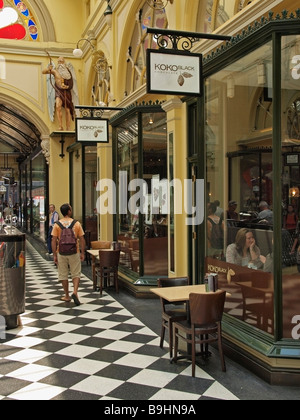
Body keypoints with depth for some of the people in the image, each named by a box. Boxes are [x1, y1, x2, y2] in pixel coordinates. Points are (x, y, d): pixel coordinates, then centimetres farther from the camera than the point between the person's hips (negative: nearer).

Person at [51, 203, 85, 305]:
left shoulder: (57, 224, -3)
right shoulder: (76, 223, -3)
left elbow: (54, 241, -5)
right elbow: (82, 239, -2)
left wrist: (54, 255, 0)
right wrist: (82, 253, 5)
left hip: (61, 253, 1)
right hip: (74, 253, 0)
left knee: (63, 275, 12)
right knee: (76, 274, 10)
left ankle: (67, 296, 19)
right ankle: (75, 292, -9)